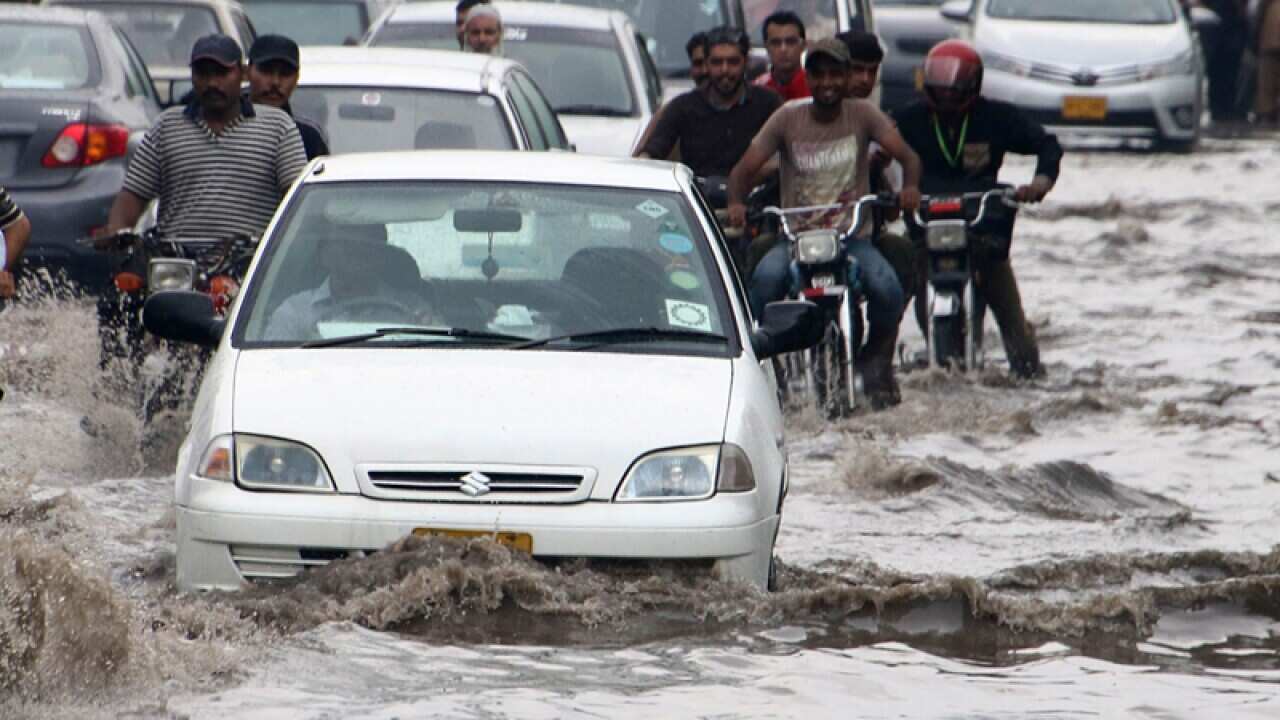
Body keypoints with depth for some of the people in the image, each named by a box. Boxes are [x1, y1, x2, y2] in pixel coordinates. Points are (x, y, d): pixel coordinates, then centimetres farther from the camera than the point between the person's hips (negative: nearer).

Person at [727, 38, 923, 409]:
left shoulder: (862, 114, 2)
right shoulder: (788, 118, 2)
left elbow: (905, 154, -9)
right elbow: (746, 167, -4)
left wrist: (910, 186, -33)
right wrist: (736, 202, -26)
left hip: (853, 237, 0)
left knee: (887, 289, -28)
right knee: (766, 278, -32)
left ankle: (876, 365, 0)